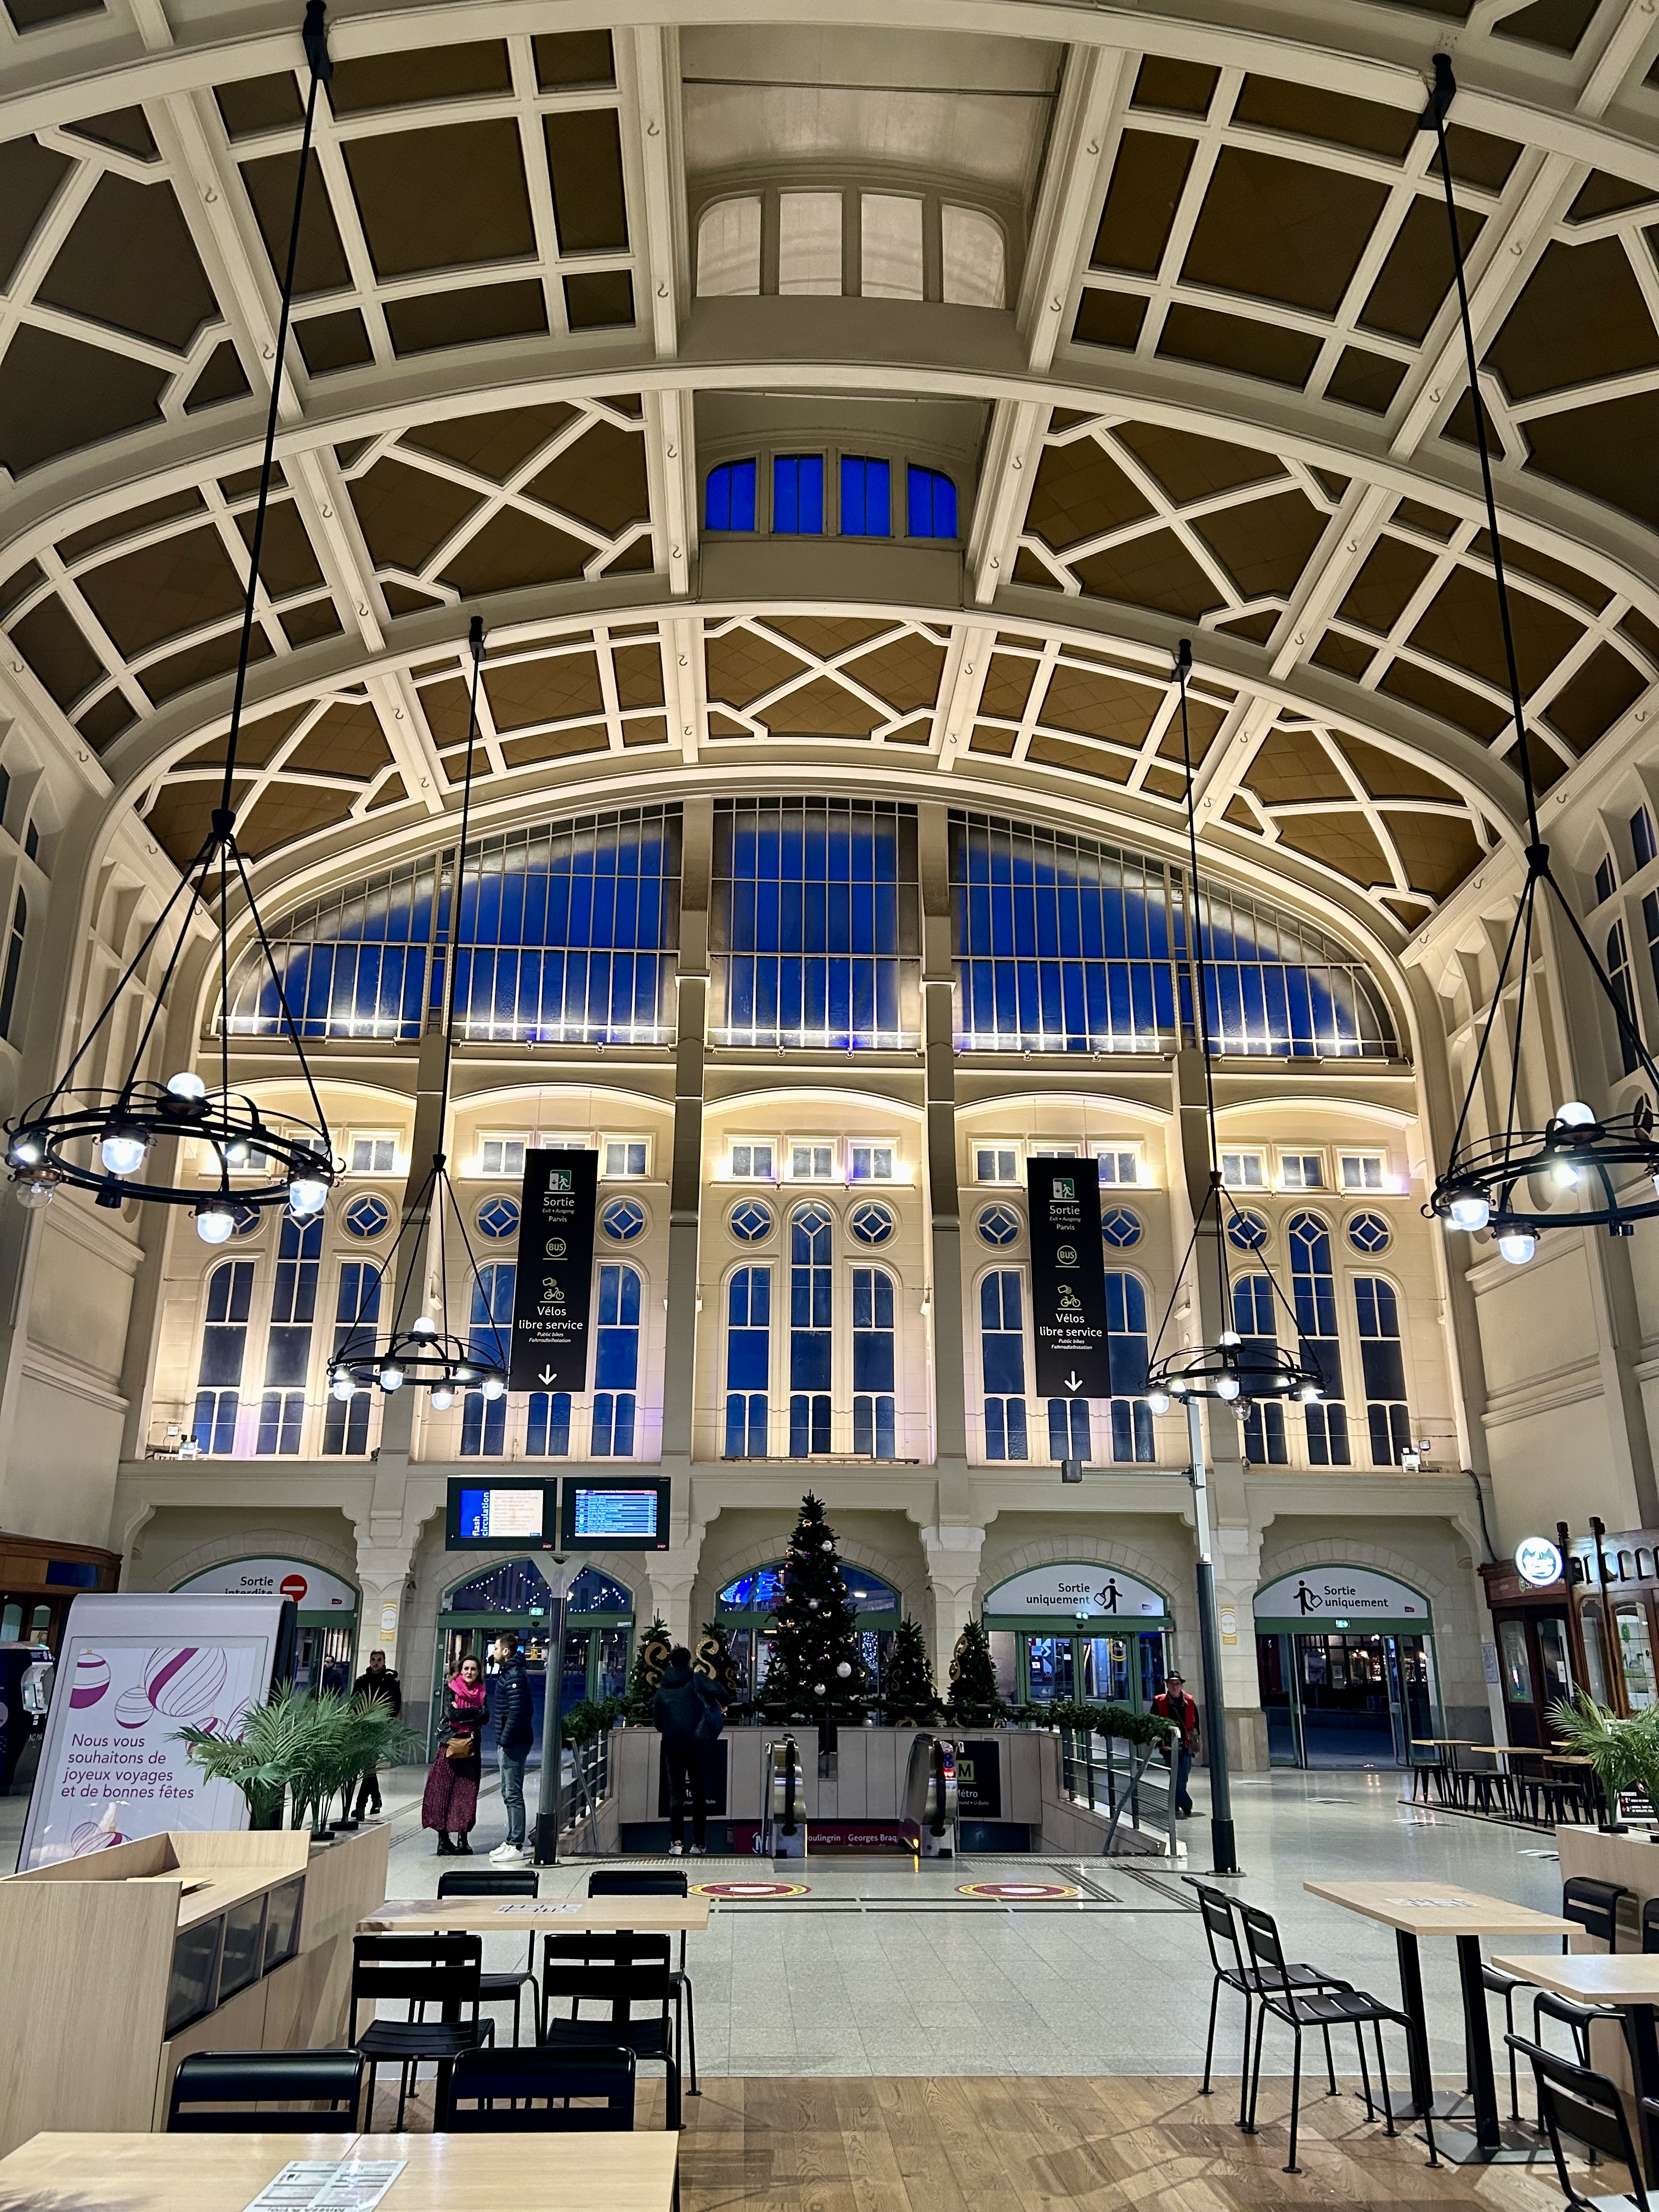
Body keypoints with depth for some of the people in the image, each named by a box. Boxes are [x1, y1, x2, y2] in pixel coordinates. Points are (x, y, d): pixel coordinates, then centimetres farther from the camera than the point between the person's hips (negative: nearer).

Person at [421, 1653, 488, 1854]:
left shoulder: (482, 1693, 10)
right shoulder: (451, 1689, 2)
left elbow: (485, 1717, -5)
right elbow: (450, 1713, -12)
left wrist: (461, 1714, -12)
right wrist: (475, 1711, -10)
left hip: (472, 1746, 3)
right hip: (450, 1744, -3)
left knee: (467, 1793, 3)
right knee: (443, 1791, -4)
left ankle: (463, 1839, 10)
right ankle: (443, 1839, 2)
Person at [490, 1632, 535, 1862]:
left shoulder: (515, 1675, -15)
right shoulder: (509, 1673, 17)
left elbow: (516, 1711, -22)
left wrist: (505, 1740, -21)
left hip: (513, 1743, -11)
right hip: (510, 1742, 11)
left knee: (513, 1794, -7)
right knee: (509, 1793, 16)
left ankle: (516, 1846, -4)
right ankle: (511, 1841, 24)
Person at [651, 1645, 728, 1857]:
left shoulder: (662, 1690, 9)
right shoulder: (697, 1681, -1)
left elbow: (657, 1723, 11)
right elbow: (719, 1691, -18)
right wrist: (723, 1707, 2)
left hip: (672, 1746, 2)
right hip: (698, 1743, -2)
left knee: (676, 1794, 7)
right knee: (699, 1793, 8)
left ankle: (676, 1842, -4)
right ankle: (699, 1843, 8)